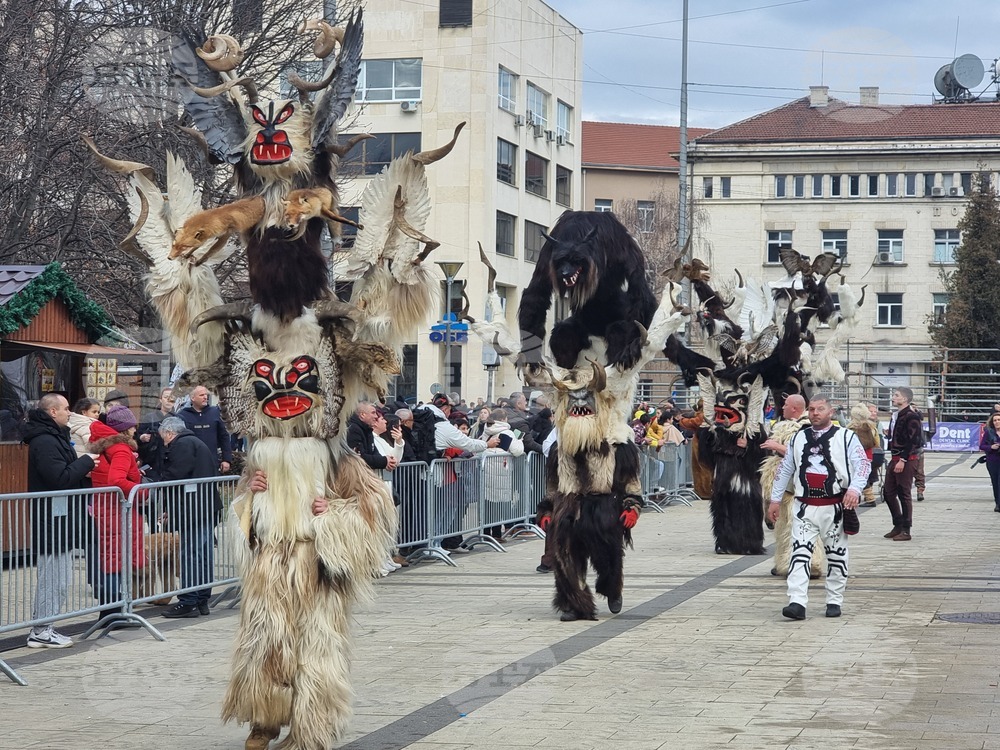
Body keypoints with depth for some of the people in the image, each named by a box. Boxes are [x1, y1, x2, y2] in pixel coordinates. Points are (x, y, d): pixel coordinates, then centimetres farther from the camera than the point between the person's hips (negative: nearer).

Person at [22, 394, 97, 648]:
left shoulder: (53, 437, 17)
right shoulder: (44, 441, -17)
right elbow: (60, 478, -24)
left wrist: (82, 471, 6)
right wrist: (86, 462, -13)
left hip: (58, 518, 11)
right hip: (52, 519, -11)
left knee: (56, 575, 14)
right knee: (54, 575, -7)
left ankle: (42, 629, 20)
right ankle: (41, 632, -1)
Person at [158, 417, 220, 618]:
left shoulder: (181, 445, -8)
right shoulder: (195, 442, 25)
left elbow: (175, 475, -19)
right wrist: (172, 511, 25)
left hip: (193, 509, -10)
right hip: (208, 507, 10)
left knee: (190, 554, -8)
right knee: (204, 554, 11)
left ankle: (188, 602, -8)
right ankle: (202, 600, 15)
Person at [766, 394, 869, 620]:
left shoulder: (846, 437, 0)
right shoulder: (798, 438, 12)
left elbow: (863, 464, -9)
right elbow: (785, 469, 18)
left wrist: (854, 488, -25)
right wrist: (775, 499, 15)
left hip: (835, 507, -2)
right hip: (804, 508, 2)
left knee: (836, 555, 7)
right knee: (799, 554, -9)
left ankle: (834, 601, 19)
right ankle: (797, 603, -16)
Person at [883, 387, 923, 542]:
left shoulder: (911, 416, -13)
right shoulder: (896, 415, 16)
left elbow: (912, 440, -20)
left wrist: (903, 460, -23)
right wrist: (894, 458, 15)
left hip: (906, 460, -9)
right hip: (894, 459, 9)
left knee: (904, 494, -4)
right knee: (888, 492, 11)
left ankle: (906, 530, 2)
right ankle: (898, 525, 21)